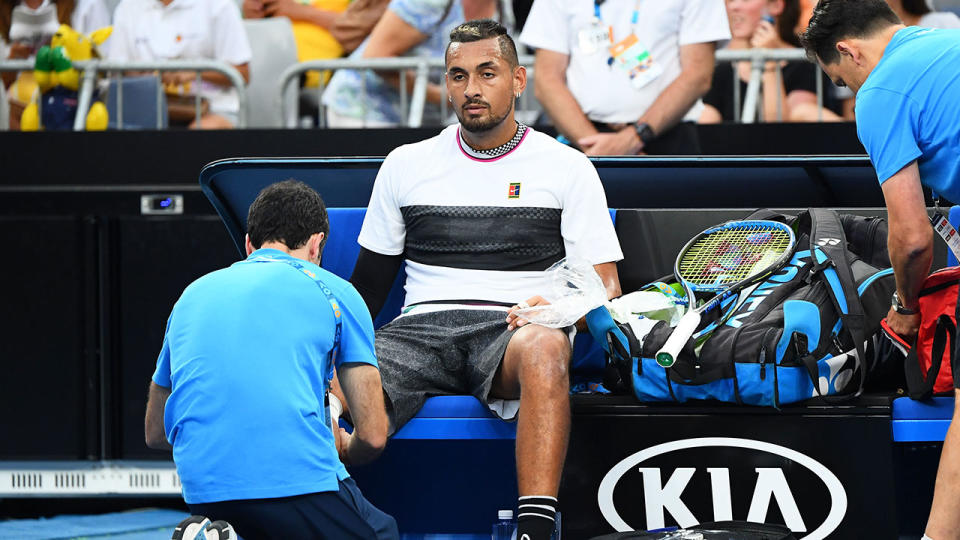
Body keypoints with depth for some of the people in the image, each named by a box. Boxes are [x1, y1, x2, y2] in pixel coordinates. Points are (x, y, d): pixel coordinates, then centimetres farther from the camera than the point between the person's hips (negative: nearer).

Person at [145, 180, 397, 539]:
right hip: (298, 479, -6)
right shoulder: (333, 291, 13)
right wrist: (341, 450, 33)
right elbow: (372, 436, 9)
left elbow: (155, 433, 31)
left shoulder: (195, 292, 25)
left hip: (201, 490, 6)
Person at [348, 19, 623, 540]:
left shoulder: (567, 168, 12)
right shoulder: (406, 166, 19)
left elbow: (605, 286, 10)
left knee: (544, 349, -41)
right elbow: (368, 287, 22)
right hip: (421, 326, 2)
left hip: (514, 331, -2)